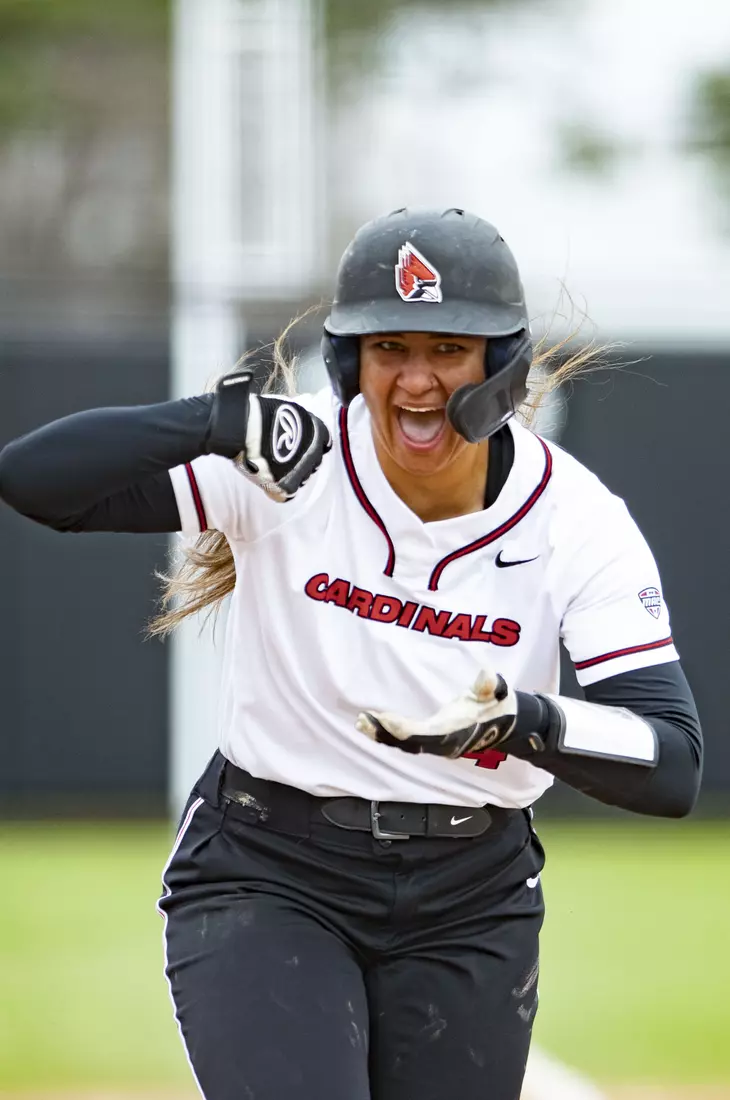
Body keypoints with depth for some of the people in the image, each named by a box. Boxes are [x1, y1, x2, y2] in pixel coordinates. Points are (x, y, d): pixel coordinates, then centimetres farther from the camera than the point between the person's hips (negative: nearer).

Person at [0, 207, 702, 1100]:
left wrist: (525, 722, -39)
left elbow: (672, 769, -19)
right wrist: (219, 423, -40)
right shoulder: (289, 464, -16)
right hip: (264, 881, -3)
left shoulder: (578, 522, -12)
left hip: (471, 902, 3)